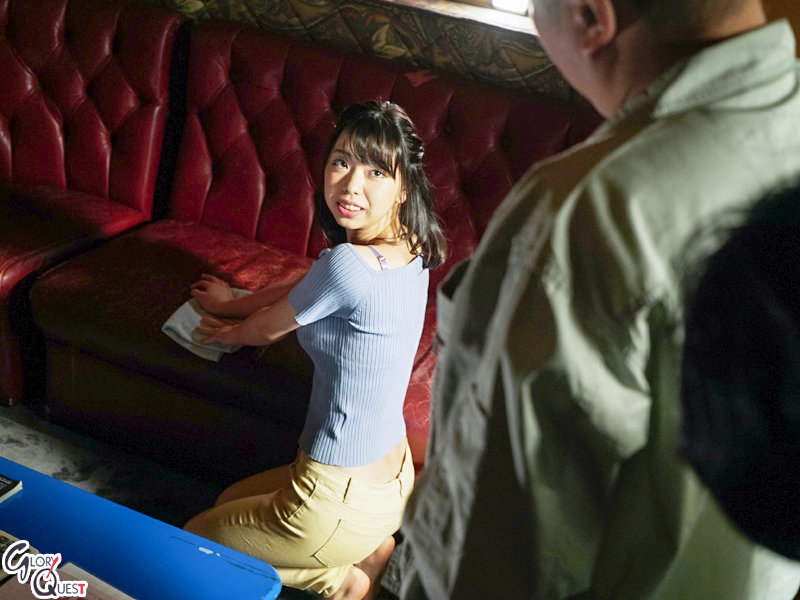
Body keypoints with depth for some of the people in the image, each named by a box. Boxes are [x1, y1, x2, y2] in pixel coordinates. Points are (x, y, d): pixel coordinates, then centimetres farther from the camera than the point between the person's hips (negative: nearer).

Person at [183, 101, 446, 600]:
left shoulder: (349, 264, -28)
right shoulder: (409, 250, -2)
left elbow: (267, 330, -8)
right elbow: (301, 293, 16)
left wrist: (229, 330, 14)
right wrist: (233, 305, 27)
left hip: (340, 499, -9)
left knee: (193, 537, 17)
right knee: (232, 500, 32)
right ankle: (375, 549, 16)